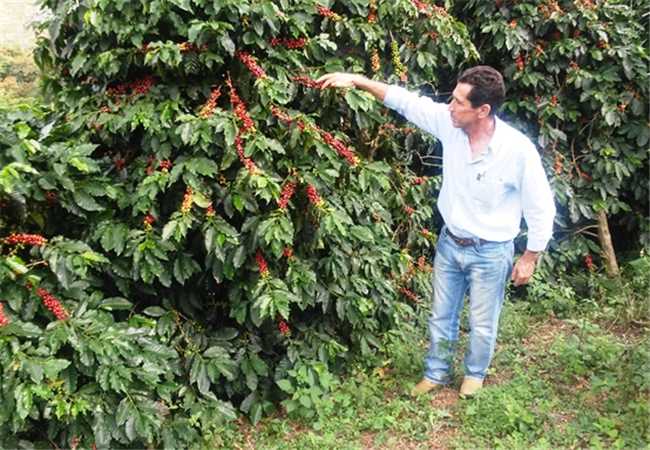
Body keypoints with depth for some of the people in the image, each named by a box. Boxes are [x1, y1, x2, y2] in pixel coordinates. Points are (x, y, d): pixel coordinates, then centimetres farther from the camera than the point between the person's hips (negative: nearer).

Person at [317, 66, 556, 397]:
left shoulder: (518, 149, -26)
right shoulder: (448, 122, -15)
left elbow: (541, 209, -15)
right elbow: (404, 100, -5)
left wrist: (530, 258, -7)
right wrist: (357, 80, -10)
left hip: (490, 252, -4)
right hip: (450, 242, 5)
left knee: (482, 324, 16)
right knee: (441, 316, 20)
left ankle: (475, 374, 43)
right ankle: (436, 373, 42)